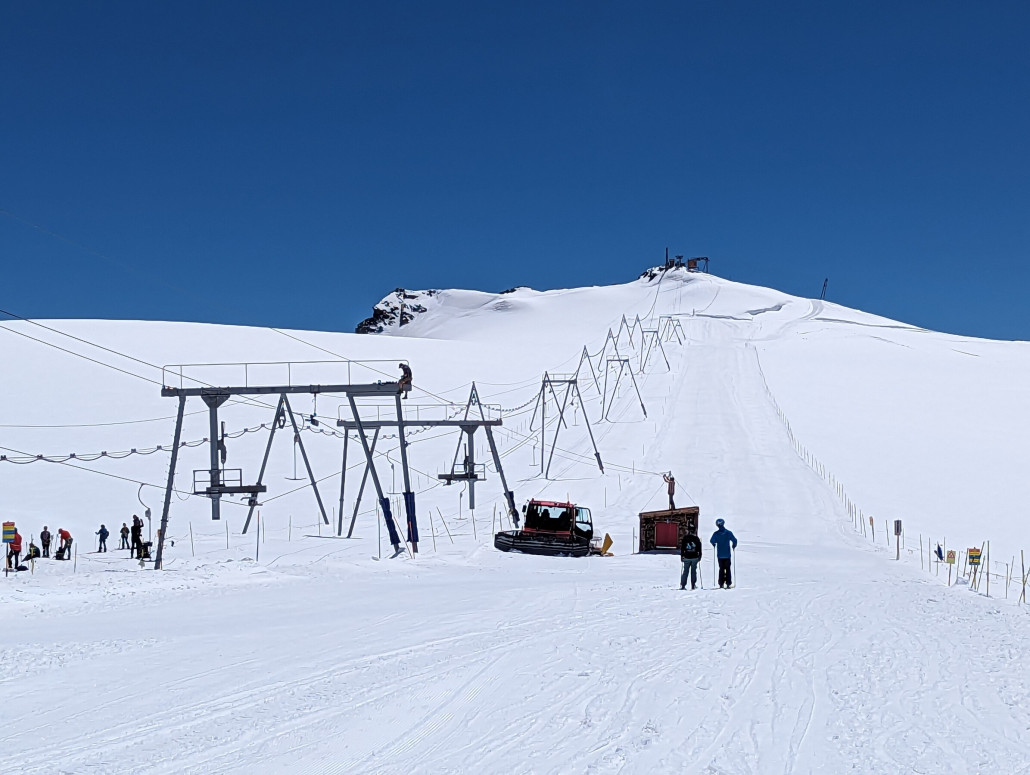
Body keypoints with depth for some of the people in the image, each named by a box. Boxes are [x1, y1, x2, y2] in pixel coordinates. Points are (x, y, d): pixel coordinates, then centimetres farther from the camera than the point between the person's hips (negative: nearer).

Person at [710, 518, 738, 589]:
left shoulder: (716, 534, -7)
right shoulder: (728, 533, -8)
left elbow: (712, 541, -10)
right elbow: (734, 540, -10)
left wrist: (715, 545, 12)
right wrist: (733, 546, 10)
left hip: (720, 555, 1)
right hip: (727, 554, -1)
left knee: (721, 569, 11)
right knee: (728, 569, 8)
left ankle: (721, 584, 6)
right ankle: (728, 584, 3)